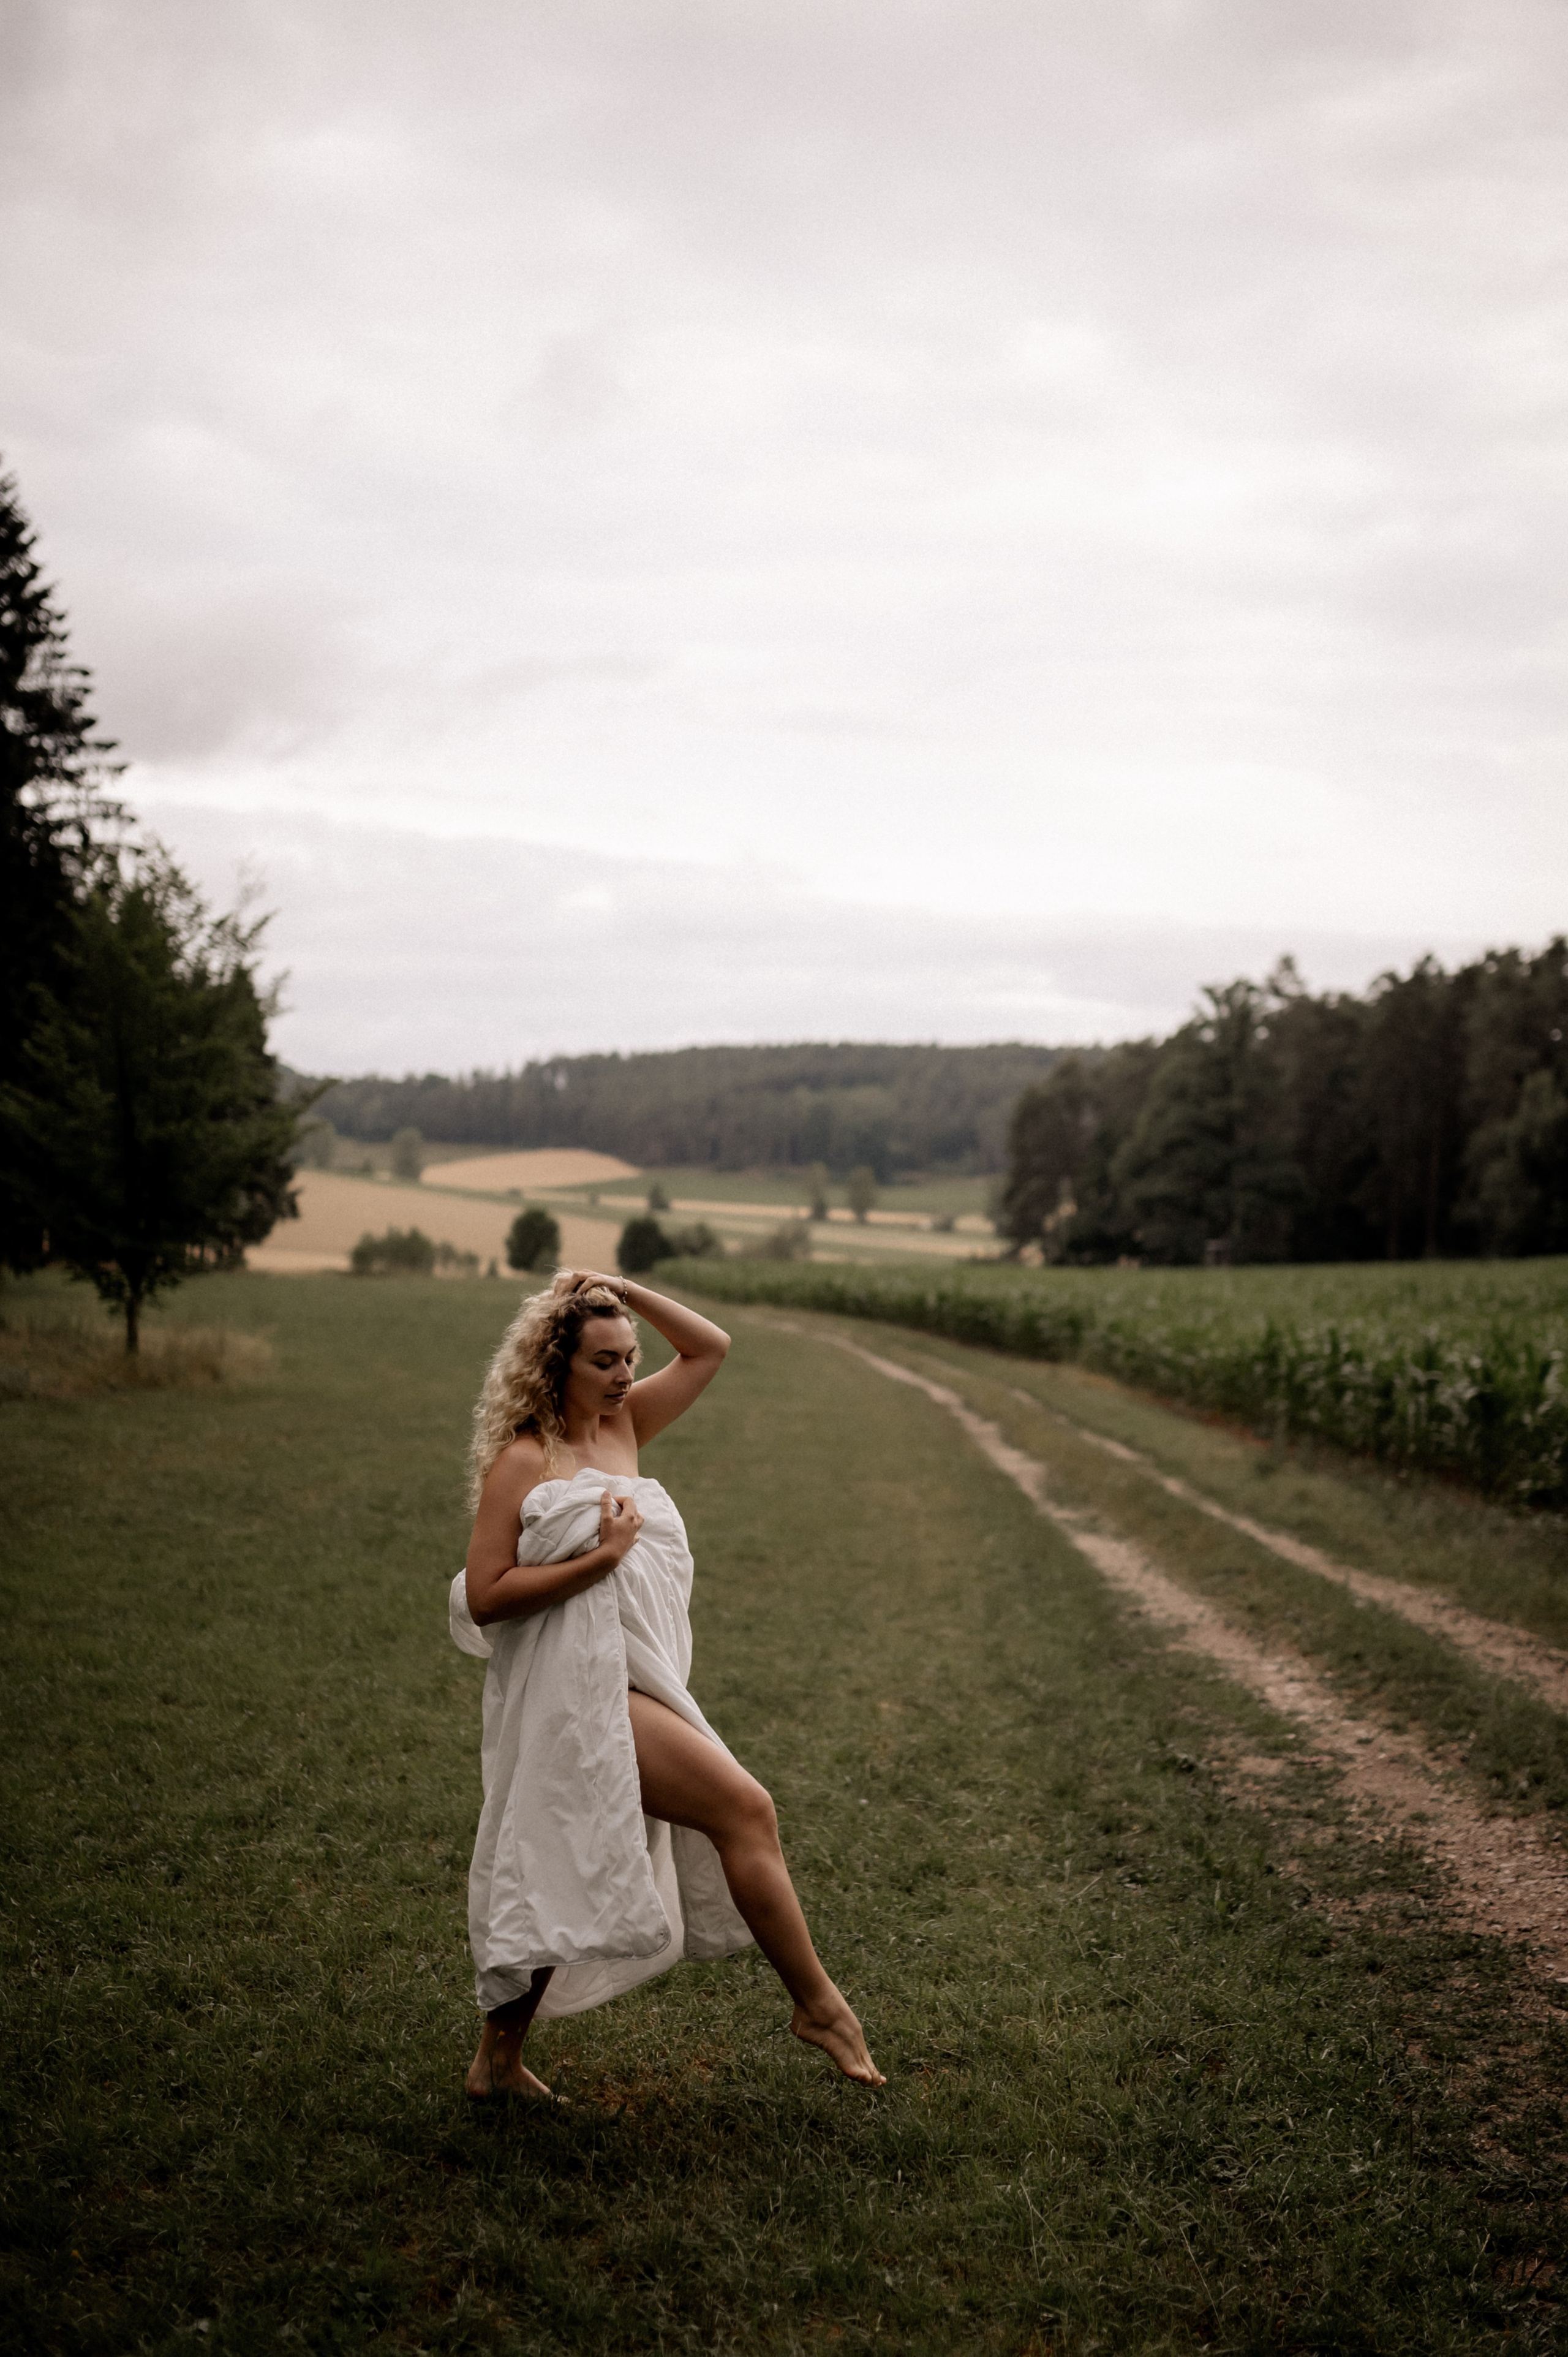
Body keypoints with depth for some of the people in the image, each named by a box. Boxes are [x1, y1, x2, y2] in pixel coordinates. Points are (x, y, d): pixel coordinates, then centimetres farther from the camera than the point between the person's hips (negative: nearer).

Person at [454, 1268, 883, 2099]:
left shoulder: (622, 1427, 13)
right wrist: (598, 1558, -18)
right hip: (581, 1690, -8)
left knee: (566, 1887, 14)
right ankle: (818, 2003, -1)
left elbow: (709, 1349, 16)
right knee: (744, 1810, -11)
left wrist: (625, 1293, 5)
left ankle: (498, 2060, 25)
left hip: (627, 1684, 8)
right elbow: (483, 1597, -14)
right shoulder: (521, 1461, -8)